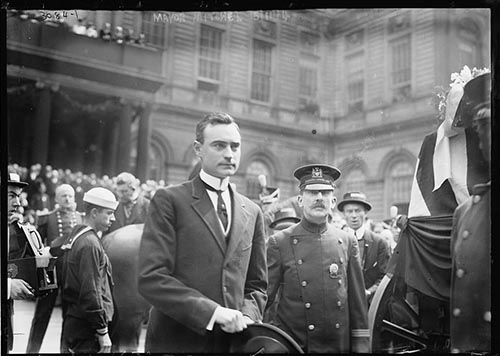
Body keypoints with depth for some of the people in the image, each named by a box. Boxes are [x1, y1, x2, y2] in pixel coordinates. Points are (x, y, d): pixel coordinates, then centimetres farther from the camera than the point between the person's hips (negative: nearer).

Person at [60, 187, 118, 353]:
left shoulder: (76, 236, 13)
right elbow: (91, 293, -21)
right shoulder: (89, 243, -17)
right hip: (87, 329, -10)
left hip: (72, 323, 10)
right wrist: (103, 333, -18)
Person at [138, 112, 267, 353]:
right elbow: (150, 278, -14)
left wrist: (247, 316, -6)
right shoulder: (169, 200, -5)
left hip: (233, 341, 4)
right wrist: (212, 311, -18)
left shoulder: (252, 213, 9)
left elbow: (256, 284, 13)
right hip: (177, 341, -4)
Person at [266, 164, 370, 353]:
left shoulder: (347, 242, 3)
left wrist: (361, 344, 2)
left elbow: (357, 299, 5)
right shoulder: (279, 242, -5)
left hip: (340, 344, 3)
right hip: (293, 346, -2)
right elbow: (264, 296, -5)